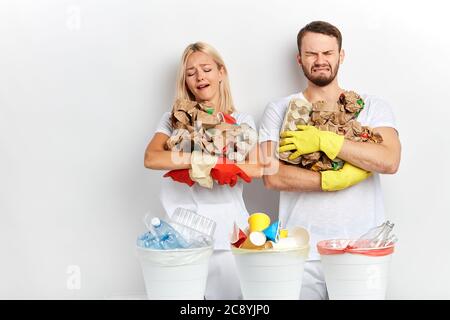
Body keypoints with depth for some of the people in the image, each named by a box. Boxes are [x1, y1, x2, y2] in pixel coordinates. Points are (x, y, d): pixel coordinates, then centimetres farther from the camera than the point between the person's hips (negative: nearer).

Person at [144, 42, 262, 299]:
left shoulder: (242, 121, 9)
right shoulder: (174, 120, 8)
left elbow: (258, 169, -5)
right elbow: (151, 158, -11)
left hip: (230, 232, 0)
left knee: (231, 293, 1)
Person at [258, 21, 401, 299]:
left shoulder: (373, 107, 7)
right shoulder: (279, 110, 5)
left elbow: (390, 161, -11)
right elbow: (272, 176, -7)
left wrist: (322, 139, -15)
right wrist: (335, 179, -14)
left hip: (363, 249, 1)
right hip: (302, 252, 0)